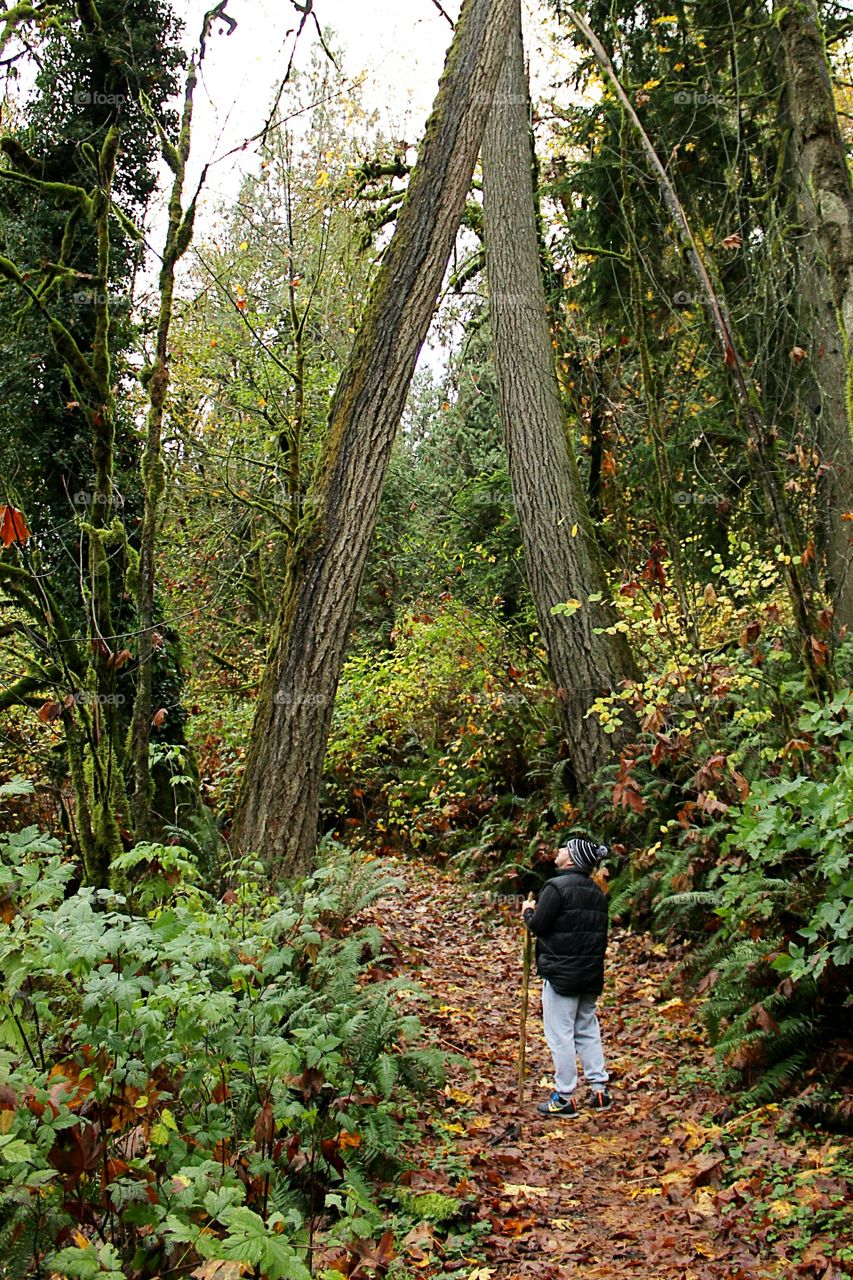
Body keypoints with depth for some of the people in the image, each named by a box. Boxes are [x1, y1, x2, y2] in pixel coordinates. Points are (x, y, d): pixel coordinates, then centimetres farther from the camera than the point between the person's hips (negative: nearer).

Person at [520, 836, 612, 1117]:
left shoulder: (556, 887, -15)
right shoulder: (596, 892, 10)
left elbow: (538, 926, -16)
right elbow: (602, 933, 15)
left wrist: (528, 912, 5)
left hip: (560, 974, -8)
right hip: (591, 975, 8)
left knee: (560, 1035, -1)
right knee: (588, 1031, 16)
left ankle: (565, 1098, 3)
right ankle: (600, 1090, 18)